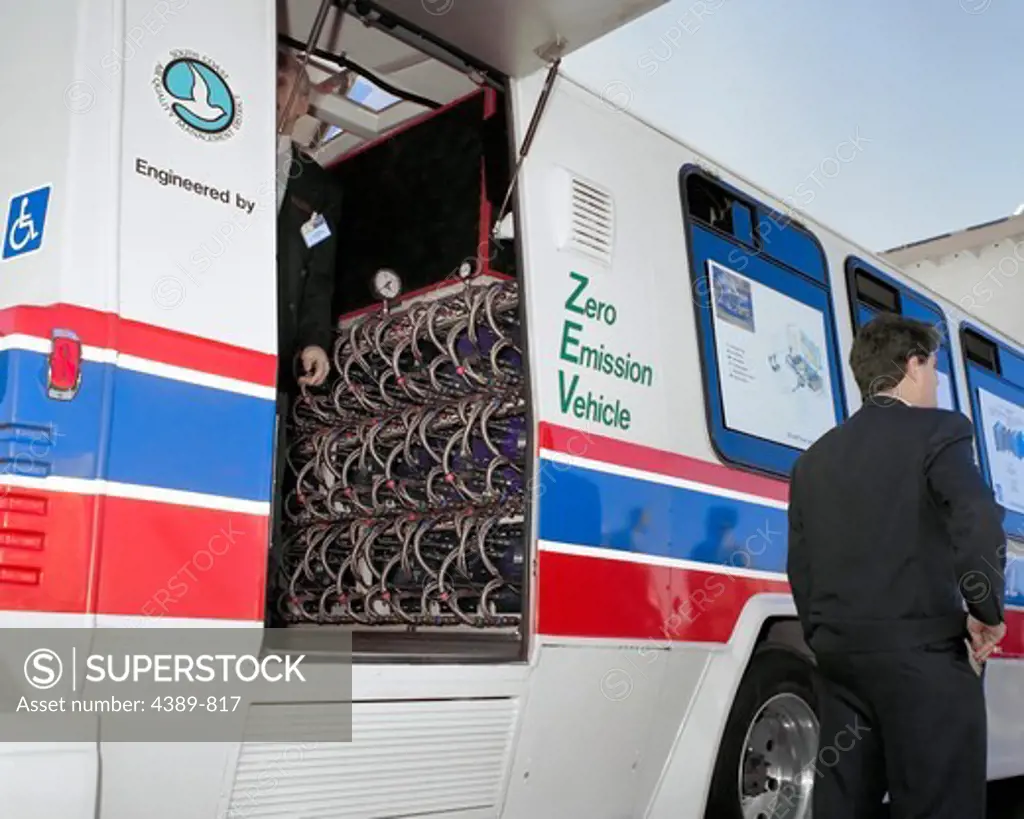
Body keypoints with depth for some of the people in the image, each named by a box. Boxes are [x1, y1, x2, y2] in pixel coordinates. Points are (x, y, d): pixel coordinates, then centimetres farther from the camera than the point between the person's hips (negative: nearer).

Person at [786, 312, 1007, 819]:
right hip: (921, 653, -6)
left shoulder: (815, 458, 15)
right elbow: (979, 520, -20)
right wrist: (987, 613, -8)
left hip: (838, 654, 6)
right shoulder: (939, 430, -2)